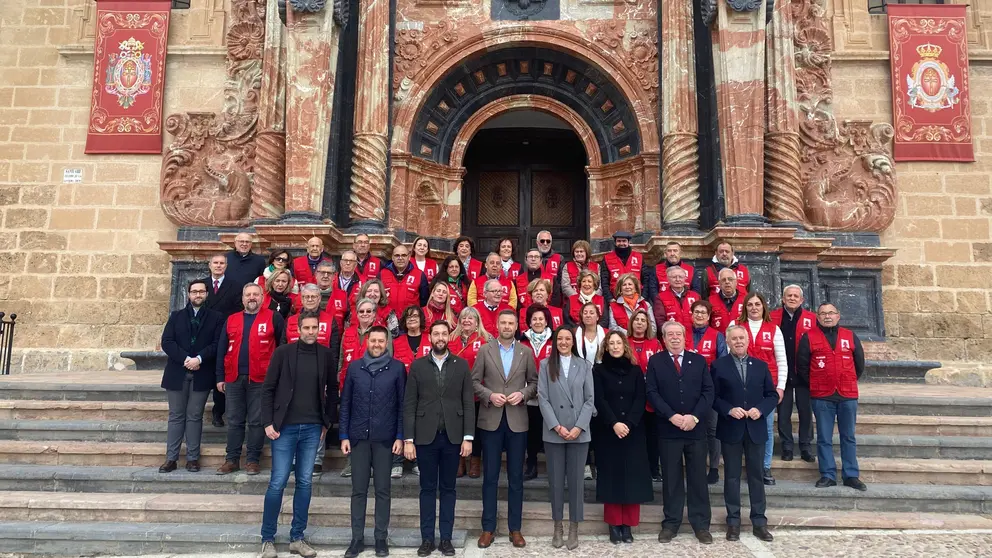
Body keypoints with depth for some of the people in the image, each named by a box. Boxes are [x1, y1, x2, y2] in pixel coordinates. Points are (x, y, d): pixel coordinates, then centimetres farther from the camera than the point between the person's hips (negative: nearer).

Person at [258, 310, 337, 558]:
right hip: (285, 427, -2)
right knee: (278, 483, 1)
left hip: (313, 428, 3)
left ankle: (297, 538, 19)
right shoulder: (283, 352, -5)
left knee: (305, 483, 8)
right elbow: (268, 389, -2)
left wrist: (328, 422, 6)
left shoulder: (325, 354, 2)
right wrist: (268, 422, -7)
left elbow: (332, 390, 9)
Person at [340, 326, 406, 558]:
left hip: (385, 438, -1)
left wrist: (400, 436, -4)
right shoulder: (354, 367, 4)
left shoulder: (397, 368, -1)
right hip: (359, 437, 2)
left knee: (382, 490, 7)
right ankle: (357, 538, 18)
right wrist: (344, 436, 1)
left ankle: (381, 538, 18)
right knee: (358, 490, 8)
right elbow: (345, 403, 6)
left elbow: (402, 404, 0)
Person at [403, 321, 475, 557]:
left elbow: (469, 403, 1)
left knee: (448, 489, 9)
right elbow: (409, 404, 0)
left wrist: (468, 437, -5)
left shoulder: (462, 365, 3)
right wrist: (408, 439, -5)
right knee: (427, 489, 8)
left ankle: (446, 538, 18)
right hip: (426, 436, 0)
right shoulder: (417, 365, 3)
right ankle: (427, 539, 17)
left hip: (453, 436, 0)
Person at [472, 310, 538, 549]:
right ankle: (488, 528, 17)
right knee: (490, 476, 6)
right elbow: (474, 381, 1)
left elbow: (534, 382, 7)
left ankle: (515, 528, 19)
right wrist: (489, 395, -14)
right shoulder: (485, 350, 2)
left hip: (517, 420, 1)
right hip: (491, 420, -1)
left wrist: (523, 394, -11)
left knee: (516, 477, 8)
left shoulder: (526, 352, 5)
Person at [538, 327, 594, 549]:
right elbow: (543, 398, -3)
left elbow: (590, 399, 2)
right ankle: (558, 527, 19)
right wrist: (556, 426, -11)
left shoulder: (584, 366, 6)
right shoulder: (546, 365, 2)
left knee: (576, 480, 6)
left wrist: (578, 427, -9)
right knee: (556, 480, 7)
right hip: (553, 432, 0)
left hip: (579, 432, 1)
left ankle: (574, 529, 17)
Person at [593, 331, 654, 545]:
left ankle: (628, 524, 9)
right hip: (608, 431, -2)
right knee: (611, 475, 0)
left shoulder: (635, 370, 8)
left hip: (633, 431, 2)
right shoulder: (599, 370, 3)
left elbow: (641, 399, 0)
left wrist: (628, 424, -14)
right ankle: (614, 525, 8)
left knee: (632, 475, 1)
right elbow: (599, 400, -5)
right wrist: (614, 424, -18)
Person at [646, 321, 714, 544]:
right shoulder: (655, 361, 4)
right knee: (671, 479, 6)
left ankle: (701, 524, 16)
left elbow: (708, 391, 2)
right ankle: (670, 523, 15)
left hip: (696, 428, 1)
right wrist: (671, 416, -14)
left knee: (698, 478, 7)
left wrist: (694, 416, -11)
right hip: (668, 429, -1)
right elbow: (652, 393, -3)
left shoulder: (699, 360, 8)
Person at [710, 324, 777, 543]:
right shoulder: (718, 366, -1)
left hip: (755, 429, 2)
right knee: (732, 476, 6)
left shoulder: (761, 365, 7)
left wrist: (760, 409, -11)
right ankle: (733, 521, 16)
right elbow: (713, 397, -3)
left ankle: (759, 521, 18)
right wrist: (729, 410, -18)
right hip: (730, 429, -2)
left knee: (756, 475, 9)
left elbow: (772, 395, 6)